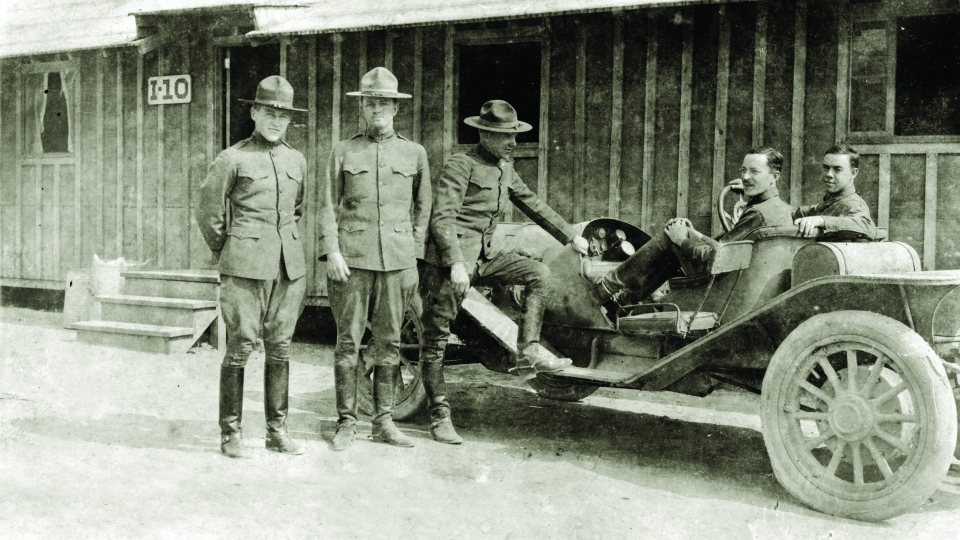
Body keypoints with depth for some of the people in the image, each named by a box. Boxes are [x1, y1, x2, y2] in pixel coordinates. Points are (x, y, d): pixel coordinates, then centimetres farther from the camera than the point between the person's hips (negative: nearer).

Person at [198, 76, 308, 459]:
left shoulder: (297, 161, 12)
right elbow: (208, 214, 2)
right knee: (240, 348, -3)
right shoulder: (233, 159, -3)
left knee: (280, 348, 8)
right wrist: (228, 257, 9)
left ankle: (277, 431, 17)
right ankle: (230, 434, 7)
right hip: (245, 268, -5)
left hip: (289, 266, 5)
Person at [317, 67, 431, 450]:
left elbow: (423, 210, 14)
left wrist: (415, 259, 7)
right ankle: (346, 422, 10)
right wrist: (331, 252, -7)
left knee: (389, 342, 5)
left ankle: (384, 422, 14)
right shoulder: (343, 152, 8)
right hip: (351, 259, -1)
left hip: (397, 260, 1)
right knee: (348, 342, 0)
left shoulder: (414, 153, 11)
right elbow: (327, 206, 5)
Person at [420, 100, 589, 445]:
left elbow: (532, 205, 25)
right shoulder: (460, 166, -10)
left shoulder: (505, 169, 15)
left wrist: (571, 237, 26)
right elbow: (442, 218, -18)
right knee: (436, 339, -3)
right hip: (450, 260, -7)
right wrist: (456, 263, -29)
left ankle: (528, 354, -7)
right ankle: (439, 417, 7)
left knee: (538, 273, -7)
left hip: (486, 256, 7)